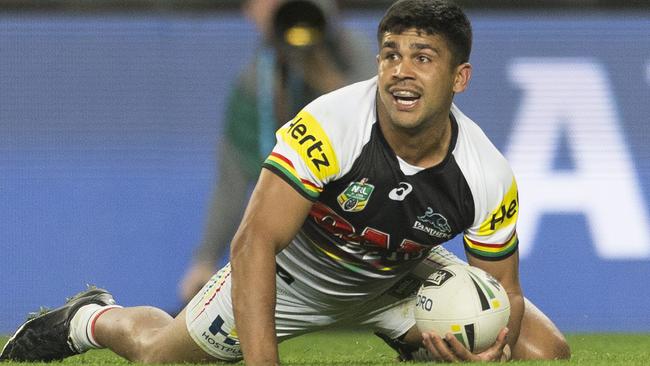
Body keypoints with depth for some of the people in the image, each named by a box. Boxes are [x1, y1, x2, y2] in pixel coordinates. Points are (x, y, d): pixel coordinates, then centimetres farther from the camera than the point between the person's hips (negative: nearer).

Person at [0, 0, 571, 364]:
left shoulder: (490, 178, -28)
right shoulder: (328, 125, -37)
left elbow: (503, 291, -14)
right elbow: (254, 243, -39)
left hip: (400, 279, 2)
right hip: (297, 269, -2)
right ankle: (93, 320, 45)